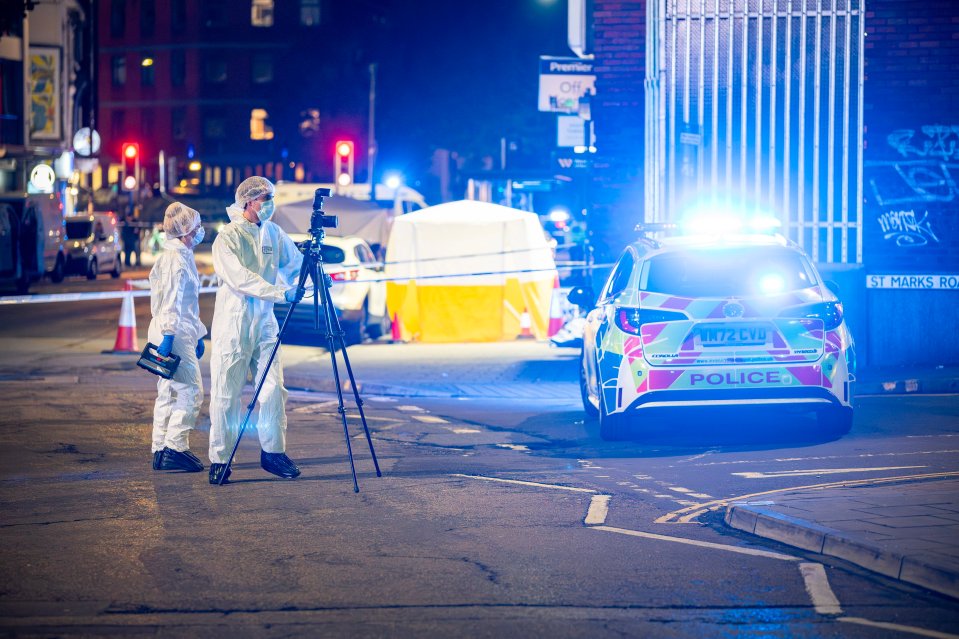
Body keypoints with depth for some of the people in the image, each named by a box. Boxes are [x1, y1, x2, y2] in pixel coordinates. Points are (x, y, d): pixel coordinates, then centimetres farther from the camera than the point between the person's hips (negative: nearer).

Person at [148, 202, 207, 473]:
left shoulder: (183, 256, 19)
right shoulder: (174, 258, -13)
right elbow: (171, 300, -20)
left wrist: (198, 335, 26)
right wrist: (169, 334, -24)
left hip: (182, 334, 10)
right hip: (175, 336, -10)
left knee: (169, 394, 10)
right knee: (190, 391, -10)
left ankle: (161, 451, 12)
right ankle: (175, 448, -10)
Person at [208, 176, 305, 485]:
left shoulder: (273, 233, 10)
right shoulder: (227, 238, -10)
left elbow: (293, 263, 20)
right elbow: (240, 279, -21)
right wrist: (280, 292, -29)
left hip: (264, 321, 6)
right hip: (233, 323, -6)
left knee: (274, 388, 2)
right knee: (226, 394, -3)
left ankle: (273, 451, 13)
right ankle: (220, 460, 3)